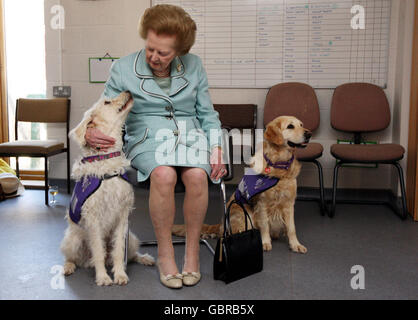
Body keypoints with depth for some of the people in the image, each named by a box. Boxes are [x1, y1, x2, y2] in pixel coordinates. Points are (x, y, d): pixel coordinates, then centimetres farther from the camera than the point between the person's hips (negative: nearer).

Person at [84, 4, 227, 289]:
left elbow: (207, 113, 13)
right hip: (146, 139, -1)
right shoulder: (123, 69, 2)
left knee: (197, 175, -33)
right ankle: (165, 252, -17)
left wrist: (216, 147, -2)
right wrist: (91, 131, -15)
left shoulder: (194, 66, 8)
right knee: (164, 174, -36)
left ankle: (192, 250, -14)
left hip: (189, 134, 2)